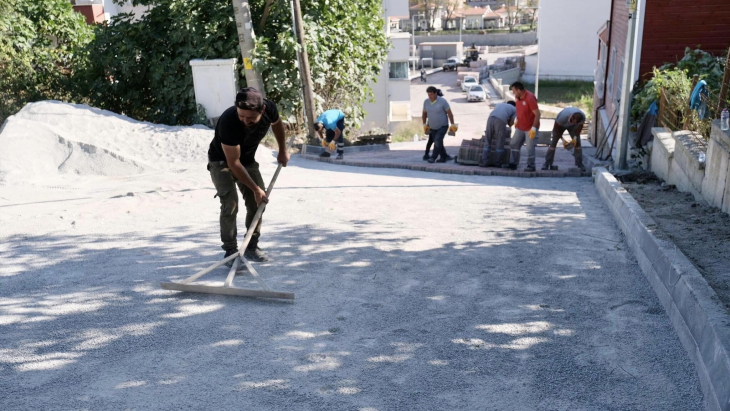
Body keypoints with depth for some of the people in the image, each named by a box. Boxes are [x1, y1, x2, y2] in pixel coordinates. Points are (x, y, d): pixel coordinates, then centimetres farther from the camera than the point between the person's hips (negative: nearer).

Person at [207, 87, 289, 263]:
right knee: (230, 204, -20)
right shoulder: (228, 122, -39)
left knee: (257, 202, 1)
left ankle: (251, 247, 15)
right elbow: (234, 163, -32)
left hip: (248, 159, 5)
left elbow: (276, 123, 4)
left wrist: (283, 151, 11)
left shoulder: (269, 108, -25)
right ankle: (231, 252, -11)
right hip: (222, 161, -5)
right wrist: (256, 189, -29)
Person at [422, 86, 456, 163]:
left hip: (443, 126, -4)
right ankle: (444, 157, 20)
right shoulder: (426, 102, -3)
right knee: (438, 142, 6)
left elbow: (449, 113, -8)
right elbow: (424, 114, 11)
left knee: (437, 141, -18)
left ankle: (433, 158, -13)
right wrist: (424, 124, 10)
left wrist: (452, 125, -7)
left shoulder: (442, 101, -14)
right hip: (432, 127, 4)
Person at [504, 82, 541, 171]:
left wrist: (534, 128, -25)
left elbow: (537, 114, -23)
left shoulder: (530, 98, -24)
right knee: (514, 144, 10)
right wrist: (517, 121, 16)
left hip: (530, 128, -8)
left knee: (530, 148, -2)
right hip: (520, 127, 8)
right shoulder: (518, 98, 0)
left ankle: (531, 166, 11)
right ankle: (513, 164, 18)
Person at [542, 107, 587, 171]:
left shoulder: (582, 117, -35)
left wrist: (575, 137, -23)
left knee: (577, 142, -10)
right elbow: (556, 128, -27)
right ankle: (547, 163, -3)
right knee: (553, 143, -10)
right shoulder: (563, 116, -44)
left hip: (572, 126, 3)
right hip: (560, 125, -3)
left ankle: (579, 164, -3)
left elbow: (580, 126, -12)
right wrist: (562, 139, -26)